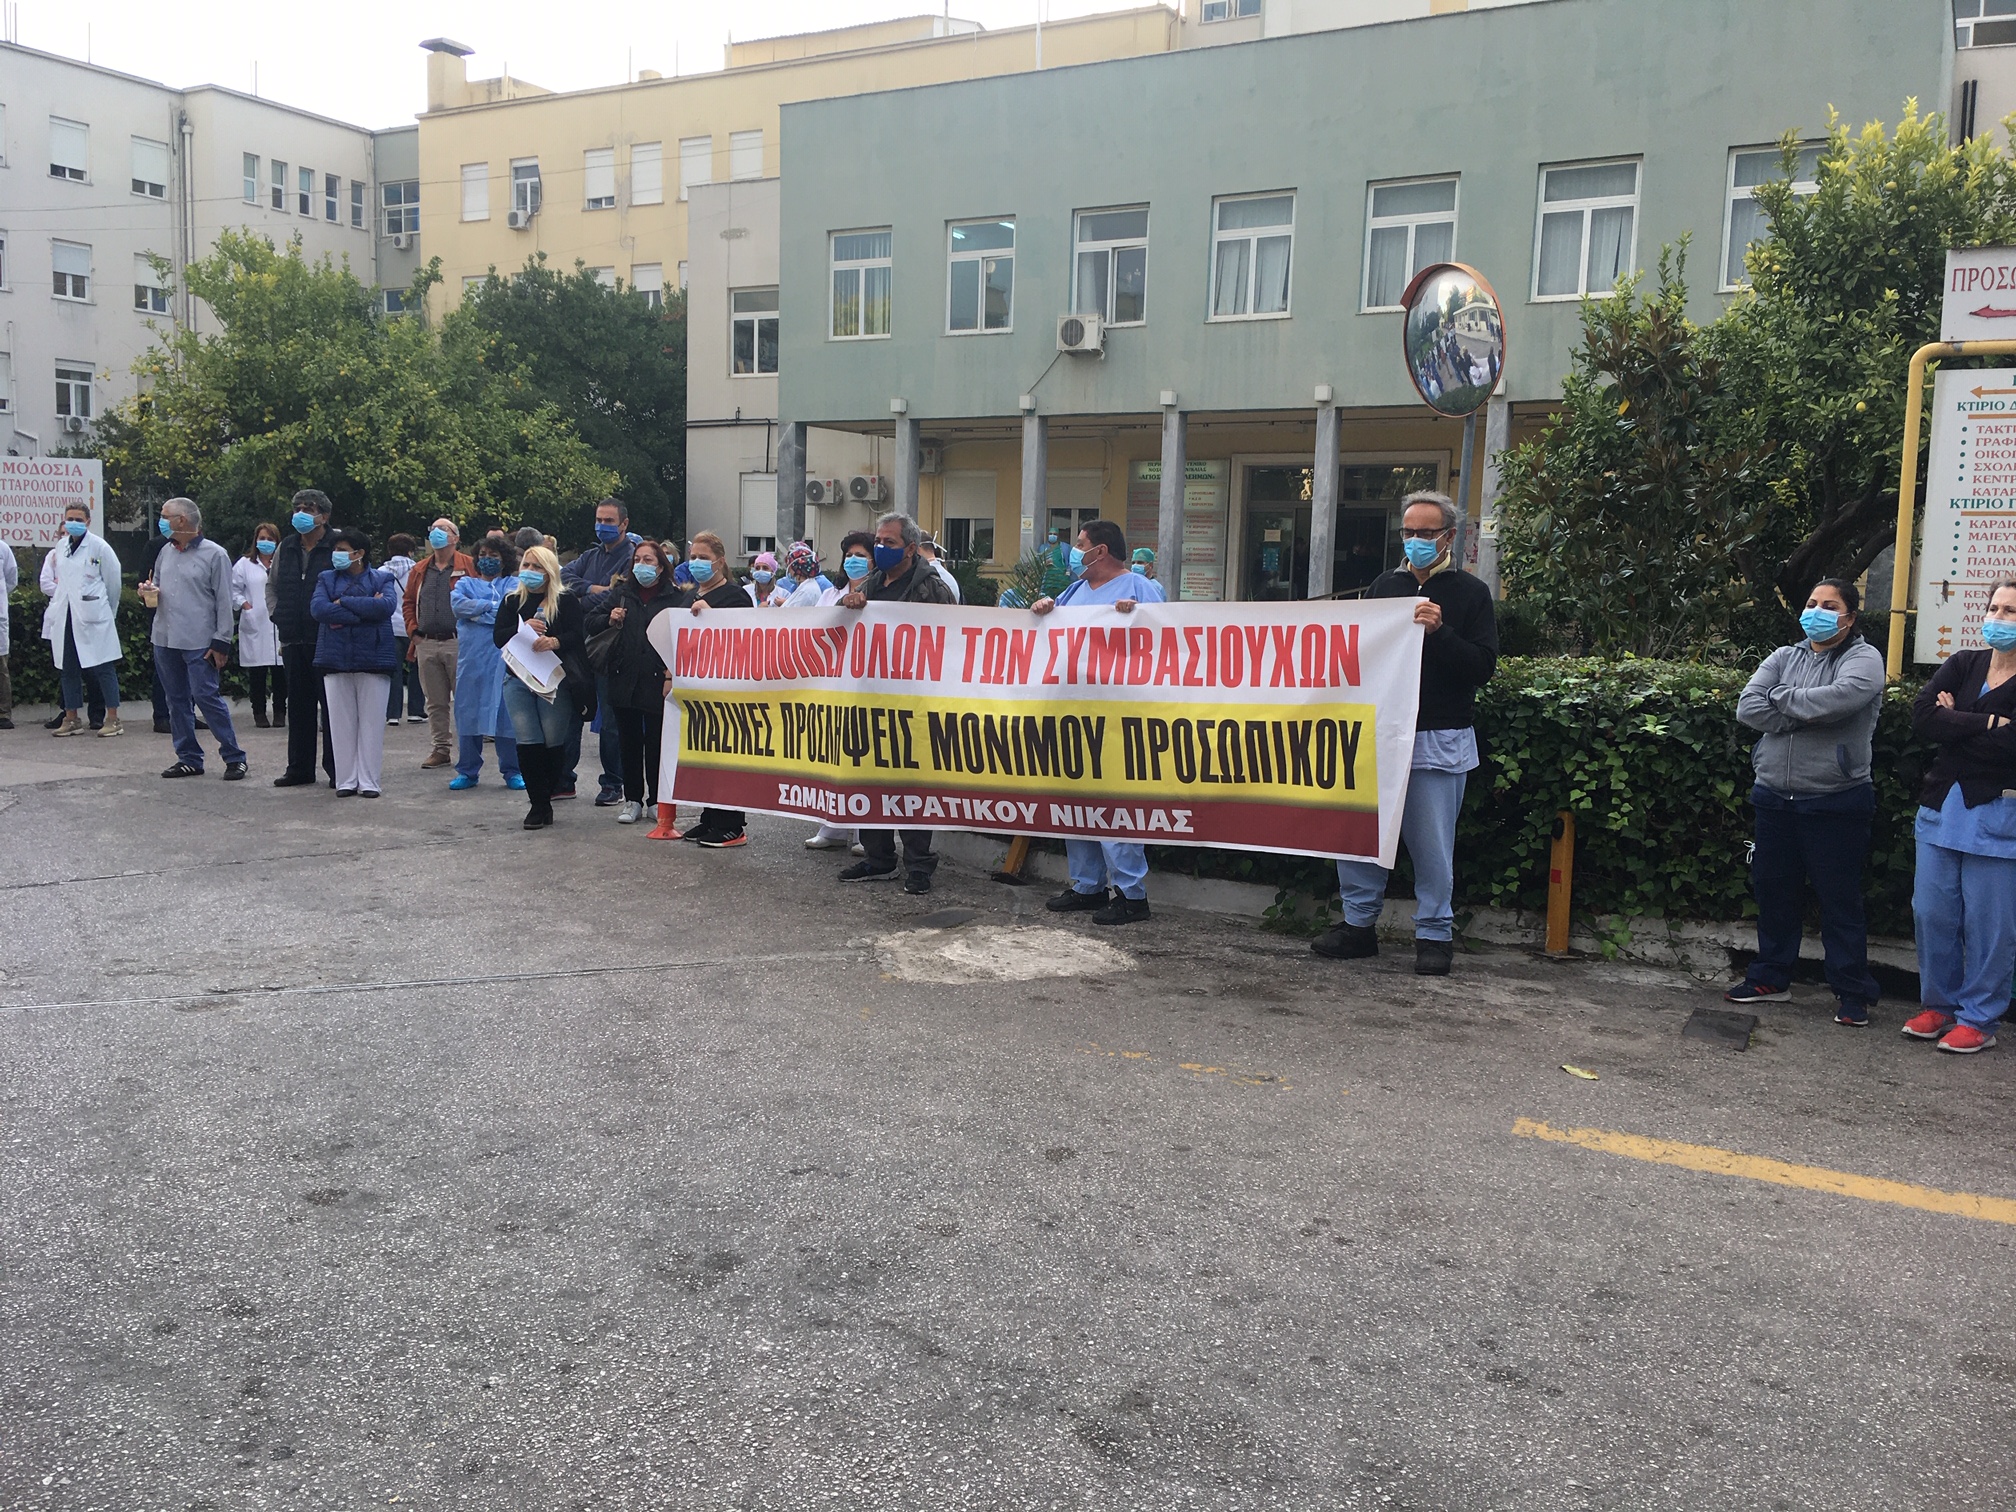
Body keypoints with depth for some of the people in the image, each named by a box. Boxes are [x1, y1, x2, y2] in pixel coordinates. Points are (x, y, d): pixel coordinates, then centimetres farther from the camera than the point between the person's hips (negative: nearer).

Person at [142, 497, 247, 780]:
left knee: (206, 696, -10)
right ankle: (189, 758, 17)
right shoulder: (166, 552, 13)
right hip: (165, 639, 7)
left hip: (199, 642, -7)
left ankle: (235, 757, -2)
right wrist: (147, 593, 1)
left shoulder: (214, 554, -5)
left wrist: (221, 642, -12)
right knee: (177, 700, 9)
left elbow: (224, 602, -7)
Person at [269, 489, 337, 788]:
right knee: (298, 705, 11)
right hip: (293, 640, 6)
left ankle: (336, 768, 6)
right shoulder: (286, 548, 13)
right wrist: (276, 614, 13)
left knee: (330, 704, -1)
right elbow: (271, 585, 26)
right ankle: (299, 768, 19)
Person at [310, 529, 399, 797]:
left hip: (373, 658, -2)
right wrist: (365, 611, -13)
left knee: (371, 723, 0)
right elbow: (317, 608, -7)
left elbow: (387, 605, -13)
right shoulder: (327, 579, 12)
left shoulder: (382, 579, 8)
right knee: (342, 723, 3)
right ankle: (346, 781, 10)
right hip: (336, 660, 2)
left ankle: (369, 781, 6)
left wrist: (343, 602, -10)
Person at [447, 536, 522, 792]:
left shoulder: (513, 584, 12)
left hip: (503, 658, -2)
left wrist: (476, 611, -6)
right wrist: (492, 606, -5)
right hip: (471, 657, 2)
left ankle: (512, 771, 7)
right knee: (467, 711, 3)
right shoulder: (465, 583, 19)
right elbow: (457, 603, -3)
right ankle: (467, 771, 12)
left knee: (507, 712, -3)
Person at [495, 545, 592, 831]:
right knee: (527, 742, -5)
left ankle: (544, 797, 17)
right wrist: (523, 628, -14)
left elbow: (577, 635, -9)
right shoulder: (512, 601, 13)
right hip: (518, 680, 3)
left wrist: (554, 641, -28)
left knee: (554, 742, -2)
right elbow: (497, 637, 4)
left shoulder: (566, 600, 2)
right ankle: (539, 805, 0)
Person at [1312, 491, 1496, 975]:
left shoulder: (1470, 594, 2)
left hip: (1438, 740, -4)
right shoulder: (1386, 585, 13)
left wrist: (1439, 632, -20)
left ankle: (1435, 935, 13)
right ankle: (1359, 924, 18)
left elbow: (1482, 667, -7)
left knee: (1432, 844, 1)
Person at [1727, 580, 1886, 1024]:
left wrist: (1781, 697, -10)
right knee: (1773, 891, 14)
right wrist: (1806, 716, -14)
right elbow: (1748, 708, -4)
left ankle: (1853, 993, 12)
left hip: (1836, 803, -5)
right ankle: (1770, 978, 27)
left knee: (1840, 900, 1)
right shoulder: (1784, 657, 10)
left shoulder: (1863, 658, -4)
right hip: (1775, 799, 5)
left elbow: (1838, 699, -26)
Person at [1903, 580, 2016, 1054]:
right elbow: (1922, 716, -8)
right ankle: (1939, 1005, 23)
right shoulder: (1963, 665, 8)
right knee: (1932, 912, 8)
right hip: (1942, 806, 5)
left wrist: (1954, 724, -8)